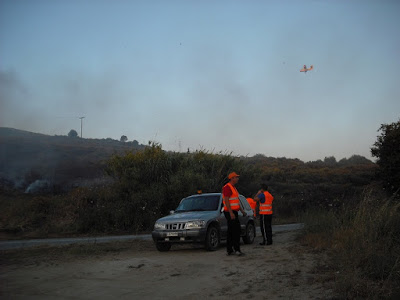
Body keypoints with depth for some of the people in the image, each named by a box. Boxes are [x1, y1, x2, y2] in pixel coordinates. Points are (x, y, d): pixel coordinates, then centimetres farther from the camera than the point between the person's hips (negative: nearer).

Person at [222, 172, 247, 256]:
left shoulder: (233, 188, 20)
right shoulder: (227, 187, -12)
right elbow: (226, 201, -20)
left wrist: (242, 210, 21)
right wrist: (231, 213, -25)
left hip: (233, 212, 10)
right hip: (230, 212, -10)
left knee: (231, 232, 10)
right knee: (236, 231, -12)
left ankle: (229, 250, 12)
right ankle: (237, 250, -12)